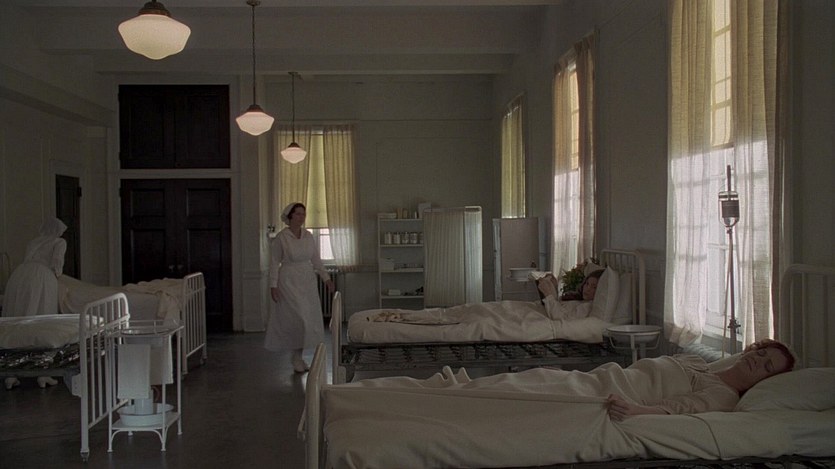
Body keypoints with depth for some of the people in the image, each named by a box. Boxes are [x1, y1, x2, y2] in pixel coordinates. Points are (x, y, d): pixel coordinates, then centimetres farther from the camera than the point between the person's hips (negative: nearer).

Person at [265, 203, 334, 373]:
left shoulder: (308, 236, 6)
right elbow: (274, 263, -7)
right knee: (299, 319, -11)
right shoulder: (281, 238, -9)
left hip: (307, 282, 6)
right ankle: (297, 356, 5)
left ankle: (298, 356, 19)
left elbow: (316, 260, 11)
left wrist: (326, 277, 4)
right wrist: (273, 285, -11)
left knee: (310, 319, 5)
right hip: (289, 282, -6)